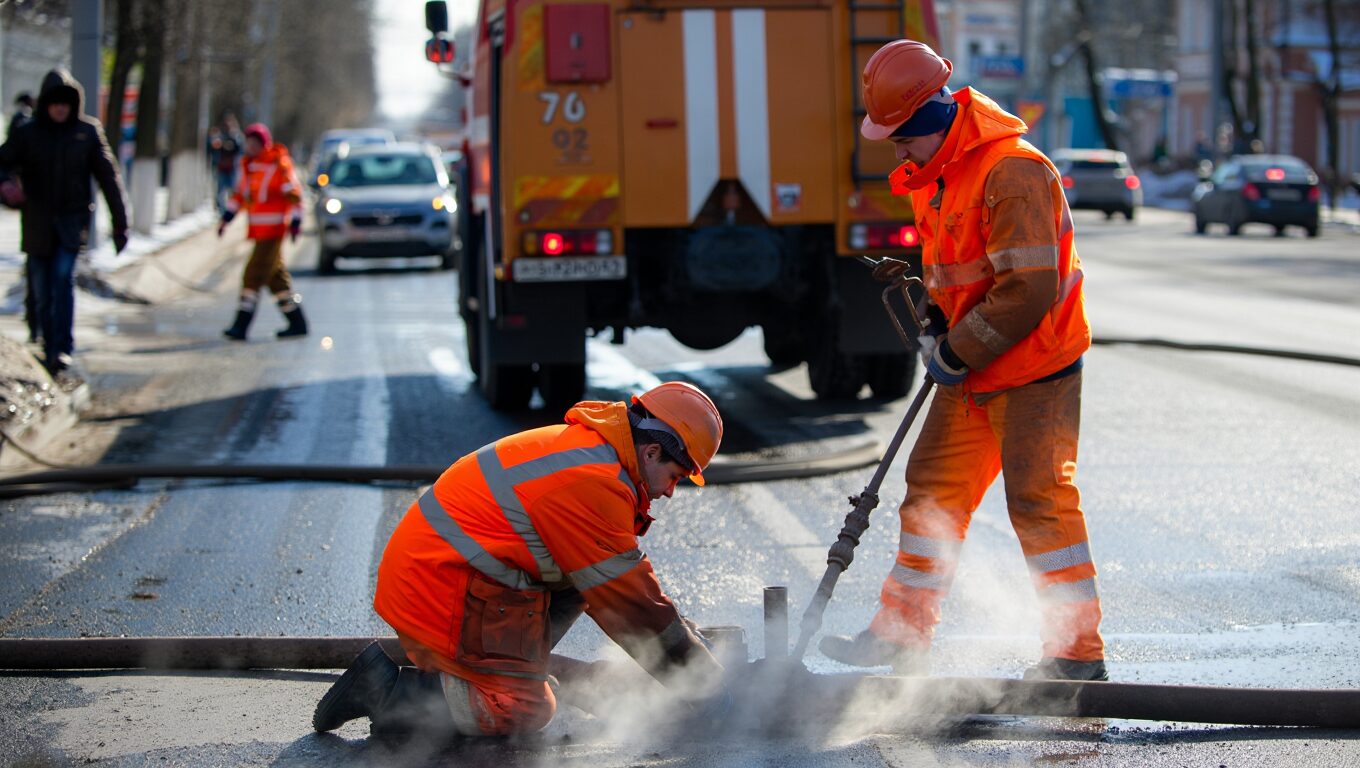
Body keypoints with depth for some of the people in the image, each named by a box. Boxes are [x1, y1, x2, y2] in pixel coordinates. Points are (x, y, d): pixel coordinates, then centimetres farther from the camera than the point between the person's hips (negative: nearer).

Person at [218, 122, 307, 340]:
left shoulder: (278, 164, -11)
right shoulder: (248, 165, 13)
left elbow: (294, 193, -12)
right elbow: (240, 193, 22)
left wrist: (295, 221, -17)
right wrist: (227, 216, 16)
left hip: (273, 230, -9)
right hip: (258, 230, 9)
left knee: (254, 275, -12)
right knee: (276, 276, 13)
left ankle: (241, 325, -13)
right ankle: (297, 323, 20)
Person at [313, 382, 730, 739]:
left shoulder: (582, 445, 12)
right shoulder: (594, 484, -20)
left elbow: (631, 582, 22)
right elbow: (630, 601, -15)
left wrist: (684, 634, 19)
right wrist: (700, 677, -5)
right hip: (441, 590, -11)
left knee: (584, 568, 14)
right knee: (525, 712, -9)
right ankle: (387, 689, -6)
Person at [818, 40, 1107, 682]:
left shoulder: (1012, 172, -23)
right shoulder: (937, 174, 8)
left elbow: (1030, 290, -26)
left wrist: (957, 351, -17)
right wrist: (939, 321, 6)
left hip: (1034, 372, -9)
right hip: (970, 372, 9)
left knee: (1039, 501, -7)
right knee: (934, 488, 12)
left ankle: (1079, 654, 2)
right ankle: (902, 634, 22)